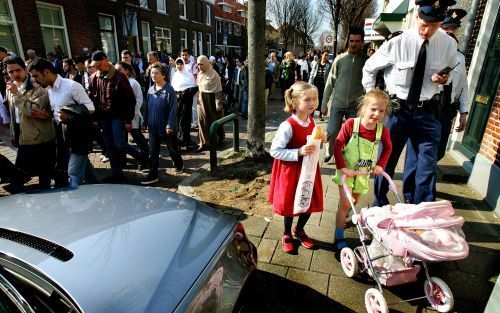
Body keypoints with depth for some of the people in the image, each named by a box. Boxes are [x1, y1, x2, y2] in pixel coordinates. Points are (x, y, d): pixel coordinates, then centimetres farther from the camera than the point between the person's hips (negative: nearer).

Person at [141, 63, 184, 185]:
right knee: (153, 152, 7)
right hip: (153, 127, 5)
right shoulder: (150, 90, 6)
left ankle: (179, 165, 38)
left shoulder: (169, 90, -13)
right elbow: (147, 108, 12)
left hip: (166, 127, -5)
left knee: (172, 149, 14)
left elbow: (173, 109, -15)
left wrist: (170, 125, -19)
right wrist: (145, 123, 12)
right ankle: (153, 175, 14)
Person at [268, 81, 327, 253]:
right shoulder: (288, 126, -24)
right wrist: (299, 152, -30)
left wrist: (320, 140, -6)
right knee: (290, 204, 11)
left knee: (310, 203, 15)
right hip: (291, 171, -6)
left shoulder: (312, 121, -1)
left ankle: (299, 230, 43)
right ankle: (287, 234, 38)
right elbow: (274, 151, -23)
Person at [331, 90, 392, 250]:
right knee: (345, 204, -5)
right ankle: (338, 237, 11)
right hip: (347, 170, -4)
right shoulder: (351, 124, -21)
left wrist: (380, 165, 1)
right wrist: (342, 167, -24)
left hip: (363, 172, 4)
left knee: (355, 200, 22)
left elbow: (388, 147, 9)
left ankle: (343, 214, 55)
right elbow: (337, 145, -18)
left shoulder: (382, 129, -10)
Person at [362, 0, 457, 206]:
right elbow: (369, 68, 5)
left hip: (426, 112, 2)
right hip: (397, 109, -2)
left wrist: (444, 79, -9)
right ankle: (379, 207, 28)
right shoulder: (398, 43, -10)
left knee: (428, 165, 3)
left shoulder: (449, 44, -2)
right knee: (386, 160, 8)